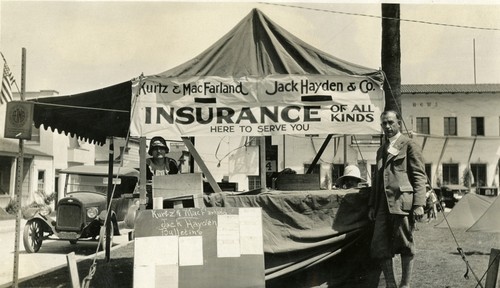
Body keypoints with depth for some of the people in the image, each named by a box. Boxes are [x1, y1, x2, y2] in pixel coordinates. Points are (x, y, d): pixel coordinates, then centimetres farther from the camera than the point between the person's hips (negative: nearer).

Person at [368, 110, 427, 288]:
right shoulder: (381, 150, 23)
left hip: (402, 202, -6)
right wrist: (372, 205, 16)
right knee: (380, 246, 2)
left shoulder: (409, 146, 3)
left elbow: (420, 176, -4)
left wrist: (419, 204, -13)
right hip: (383, 204, 6)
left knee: (405, 245, 0)